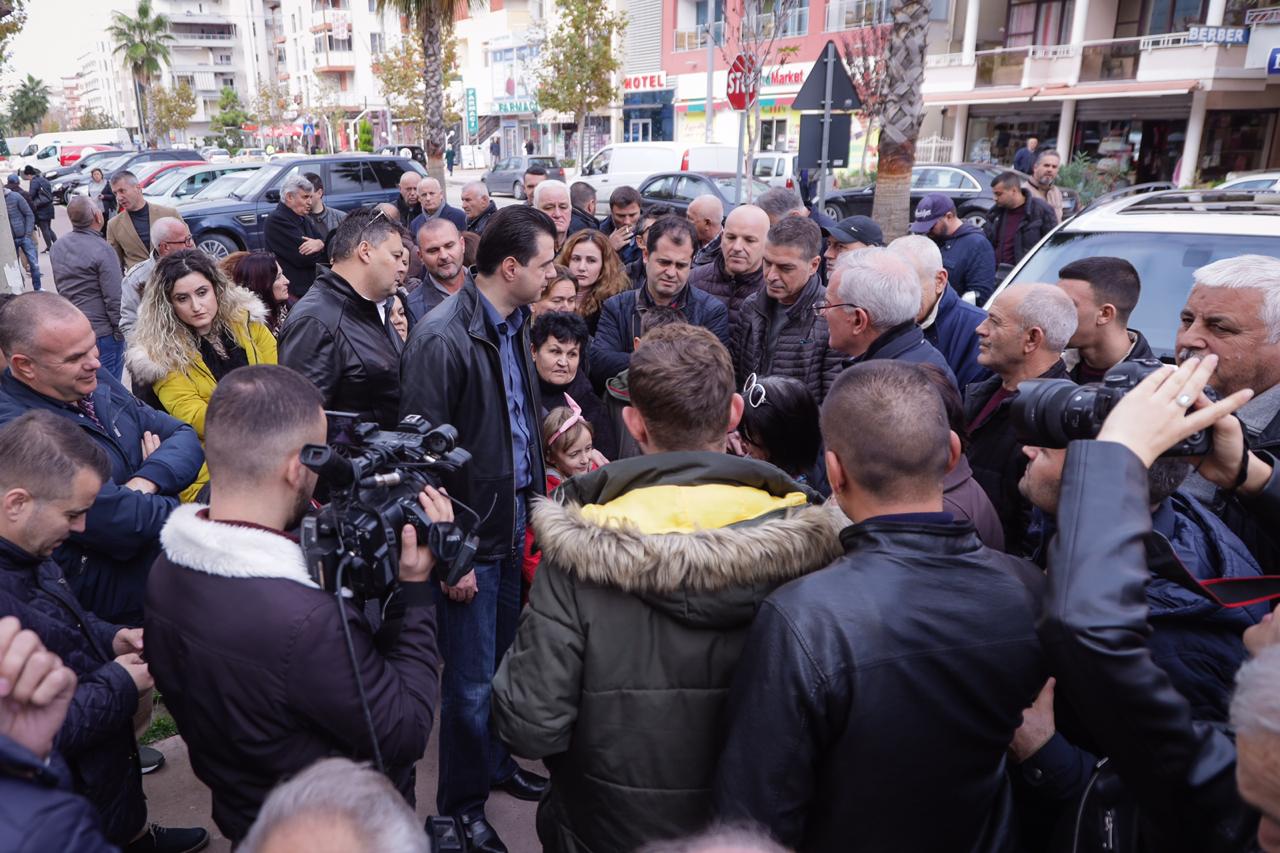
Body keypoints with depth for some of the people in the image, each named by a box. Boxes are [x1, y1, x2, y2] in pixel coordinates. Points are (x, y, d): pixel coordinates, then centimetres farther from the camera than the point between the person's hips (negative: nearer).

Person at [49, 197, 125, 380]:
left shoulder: (57, 248, 6)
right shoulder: (102, 250, -17)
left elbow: (61, 289, 14)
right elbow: (114, 299, -19)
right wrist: (120, 331, -10)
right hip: (102, 332, -7)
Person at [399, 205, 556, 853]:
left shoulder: (512, 325, 7)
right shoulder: (442, 339, -19)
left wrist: (534, 503, 11)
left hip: (514, 518, 8)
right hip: (472, 531, -7)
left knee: (505, 659, 20)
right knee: (472, 679, 5)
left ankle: (496, 763, 42)